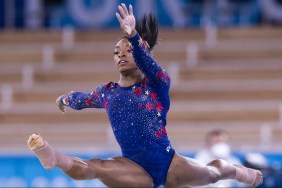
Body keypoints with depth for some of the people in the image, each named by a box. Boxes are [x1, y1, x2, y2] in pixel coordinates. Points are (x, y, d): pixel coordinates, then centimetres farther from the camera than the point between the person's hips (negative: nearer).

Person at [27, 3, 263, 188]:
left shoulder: (157, 83, -8)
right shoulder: (107, 93, 7)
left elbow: (146, 63, -33)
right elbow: (82, 99, 32)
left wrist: (133, 38, -51)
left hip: (169, 164, -1)